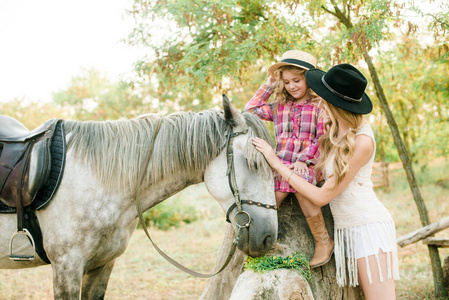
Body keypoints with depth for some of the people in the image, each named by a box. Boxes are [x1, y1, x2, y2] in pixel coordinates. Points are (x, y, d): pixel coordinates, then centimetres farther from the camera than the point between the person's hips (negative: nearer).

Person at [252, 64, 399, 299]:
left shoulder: (362, 141, -20)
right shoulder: (336, 129, 3)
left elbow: (321, 196, -17)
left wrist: (276, 163, -13)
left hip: (369, 227, -8)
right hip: (344, 229, 8)